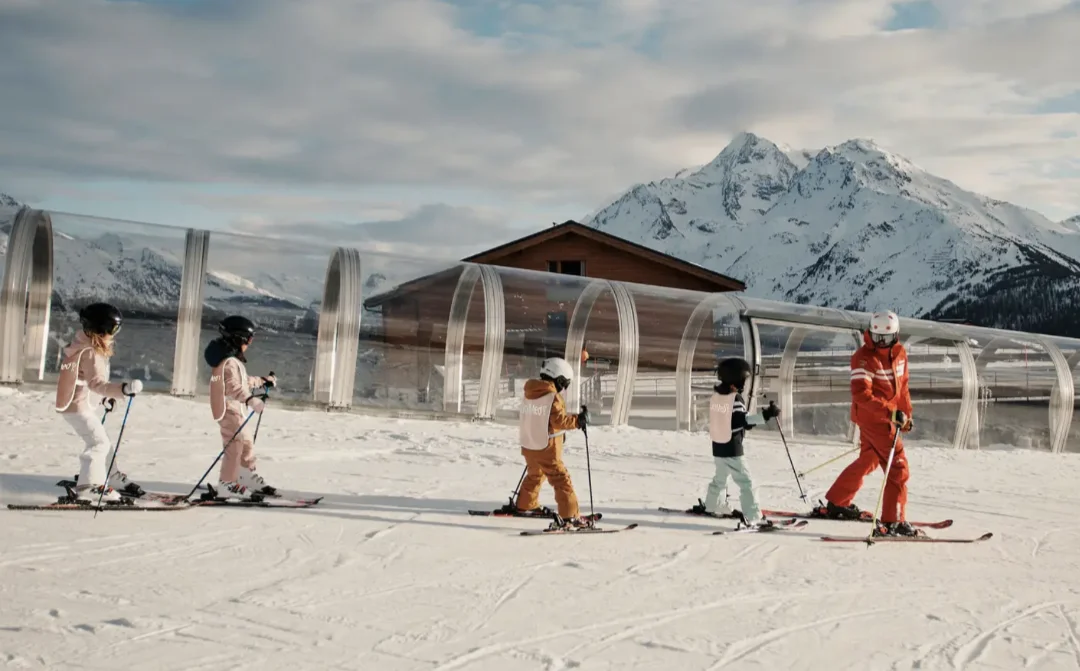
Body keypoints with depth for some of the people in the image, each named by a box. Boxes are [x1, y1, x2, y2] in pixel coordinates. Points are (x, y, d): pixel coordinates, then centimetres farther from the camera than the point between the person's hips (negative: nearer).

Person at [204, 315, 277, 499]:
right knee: (235, 447, -9)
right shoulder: (230, 363, -20)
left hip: (238, 410, 11)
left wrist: (264, 381, 38)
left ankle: (249, 477, 31)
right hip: (231, 410, -11)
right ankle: (227, 484, -5)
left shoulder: (232, 360, 16)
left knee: (247, 445, 19)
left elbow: (244, 381, 29)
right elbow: (234, 388, -32)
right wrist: (251, 400, -41)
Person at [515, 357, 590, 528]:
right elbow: (559, 420, -21)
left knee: (534, 475, 29)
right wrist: (578, 420, -11)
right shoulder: (553, 397, -16)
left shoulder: (529, 394, 7)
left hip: (528, 446, 8)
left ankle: (524, 505, 43)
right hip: (546, 449, -8)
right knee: (561, 480, -5)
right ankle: (570, 516, -11)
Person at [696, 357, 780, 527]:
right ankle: (753, 517, -13)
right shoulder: (736, 398, -17)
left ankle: (710, 507, 41)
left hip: (718, 447, 8)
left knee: (719, 479, 27)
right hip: (732, 449, -8)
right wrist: (765, 415, -30)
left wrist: (748, 421, 18)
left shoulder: (716, 395, 6)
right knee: (746, 482, -7)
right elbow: (741, 420, -24)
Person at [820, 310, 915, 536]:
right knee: (898, 467, -12)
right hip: (871, 417, -9)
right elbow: (861, 395, -27)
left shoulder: (899, 353, 5)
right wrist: (891, 412, -33)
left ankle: (836, 504, 38)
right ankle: (892, 522, -9)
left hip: (886, 416, 9)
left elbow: (902, 385, 18)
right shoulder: (864, 357, -19)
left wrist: (907, 413, 17)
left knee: (867, 461, 23)